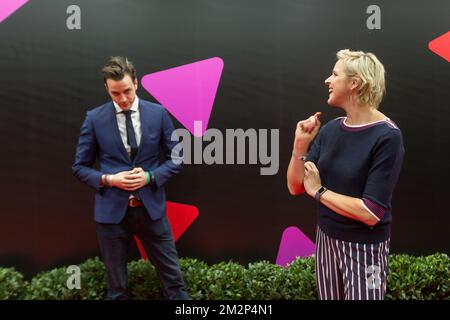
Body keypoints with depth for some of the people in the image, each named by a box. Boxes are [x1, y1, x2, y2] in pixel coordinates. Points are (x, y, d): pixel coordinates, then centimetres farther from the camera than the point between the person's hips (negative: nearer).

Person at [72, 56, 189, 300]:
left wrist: (150, 177, -13)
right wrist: (108, 179, -14)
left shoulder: (158, 114, -1)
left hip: (151, 208, 1)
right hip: (111, 210, 0)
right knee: (116, 286, 13)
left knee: (173, 278, 9)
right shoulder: (94, 118, -2)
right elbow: (80, 167, 3)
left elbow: (176, 159, 4)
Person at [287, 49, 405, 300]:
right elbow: (296, 187, 1)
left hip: (364, 248, -5)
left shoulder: (387, 136, -18)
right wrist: (300, 145, -13)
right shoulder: (331, 129, -2)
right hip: (326, 239, 6)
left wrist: (319, 191, -14)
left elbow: (371, 212, -23)